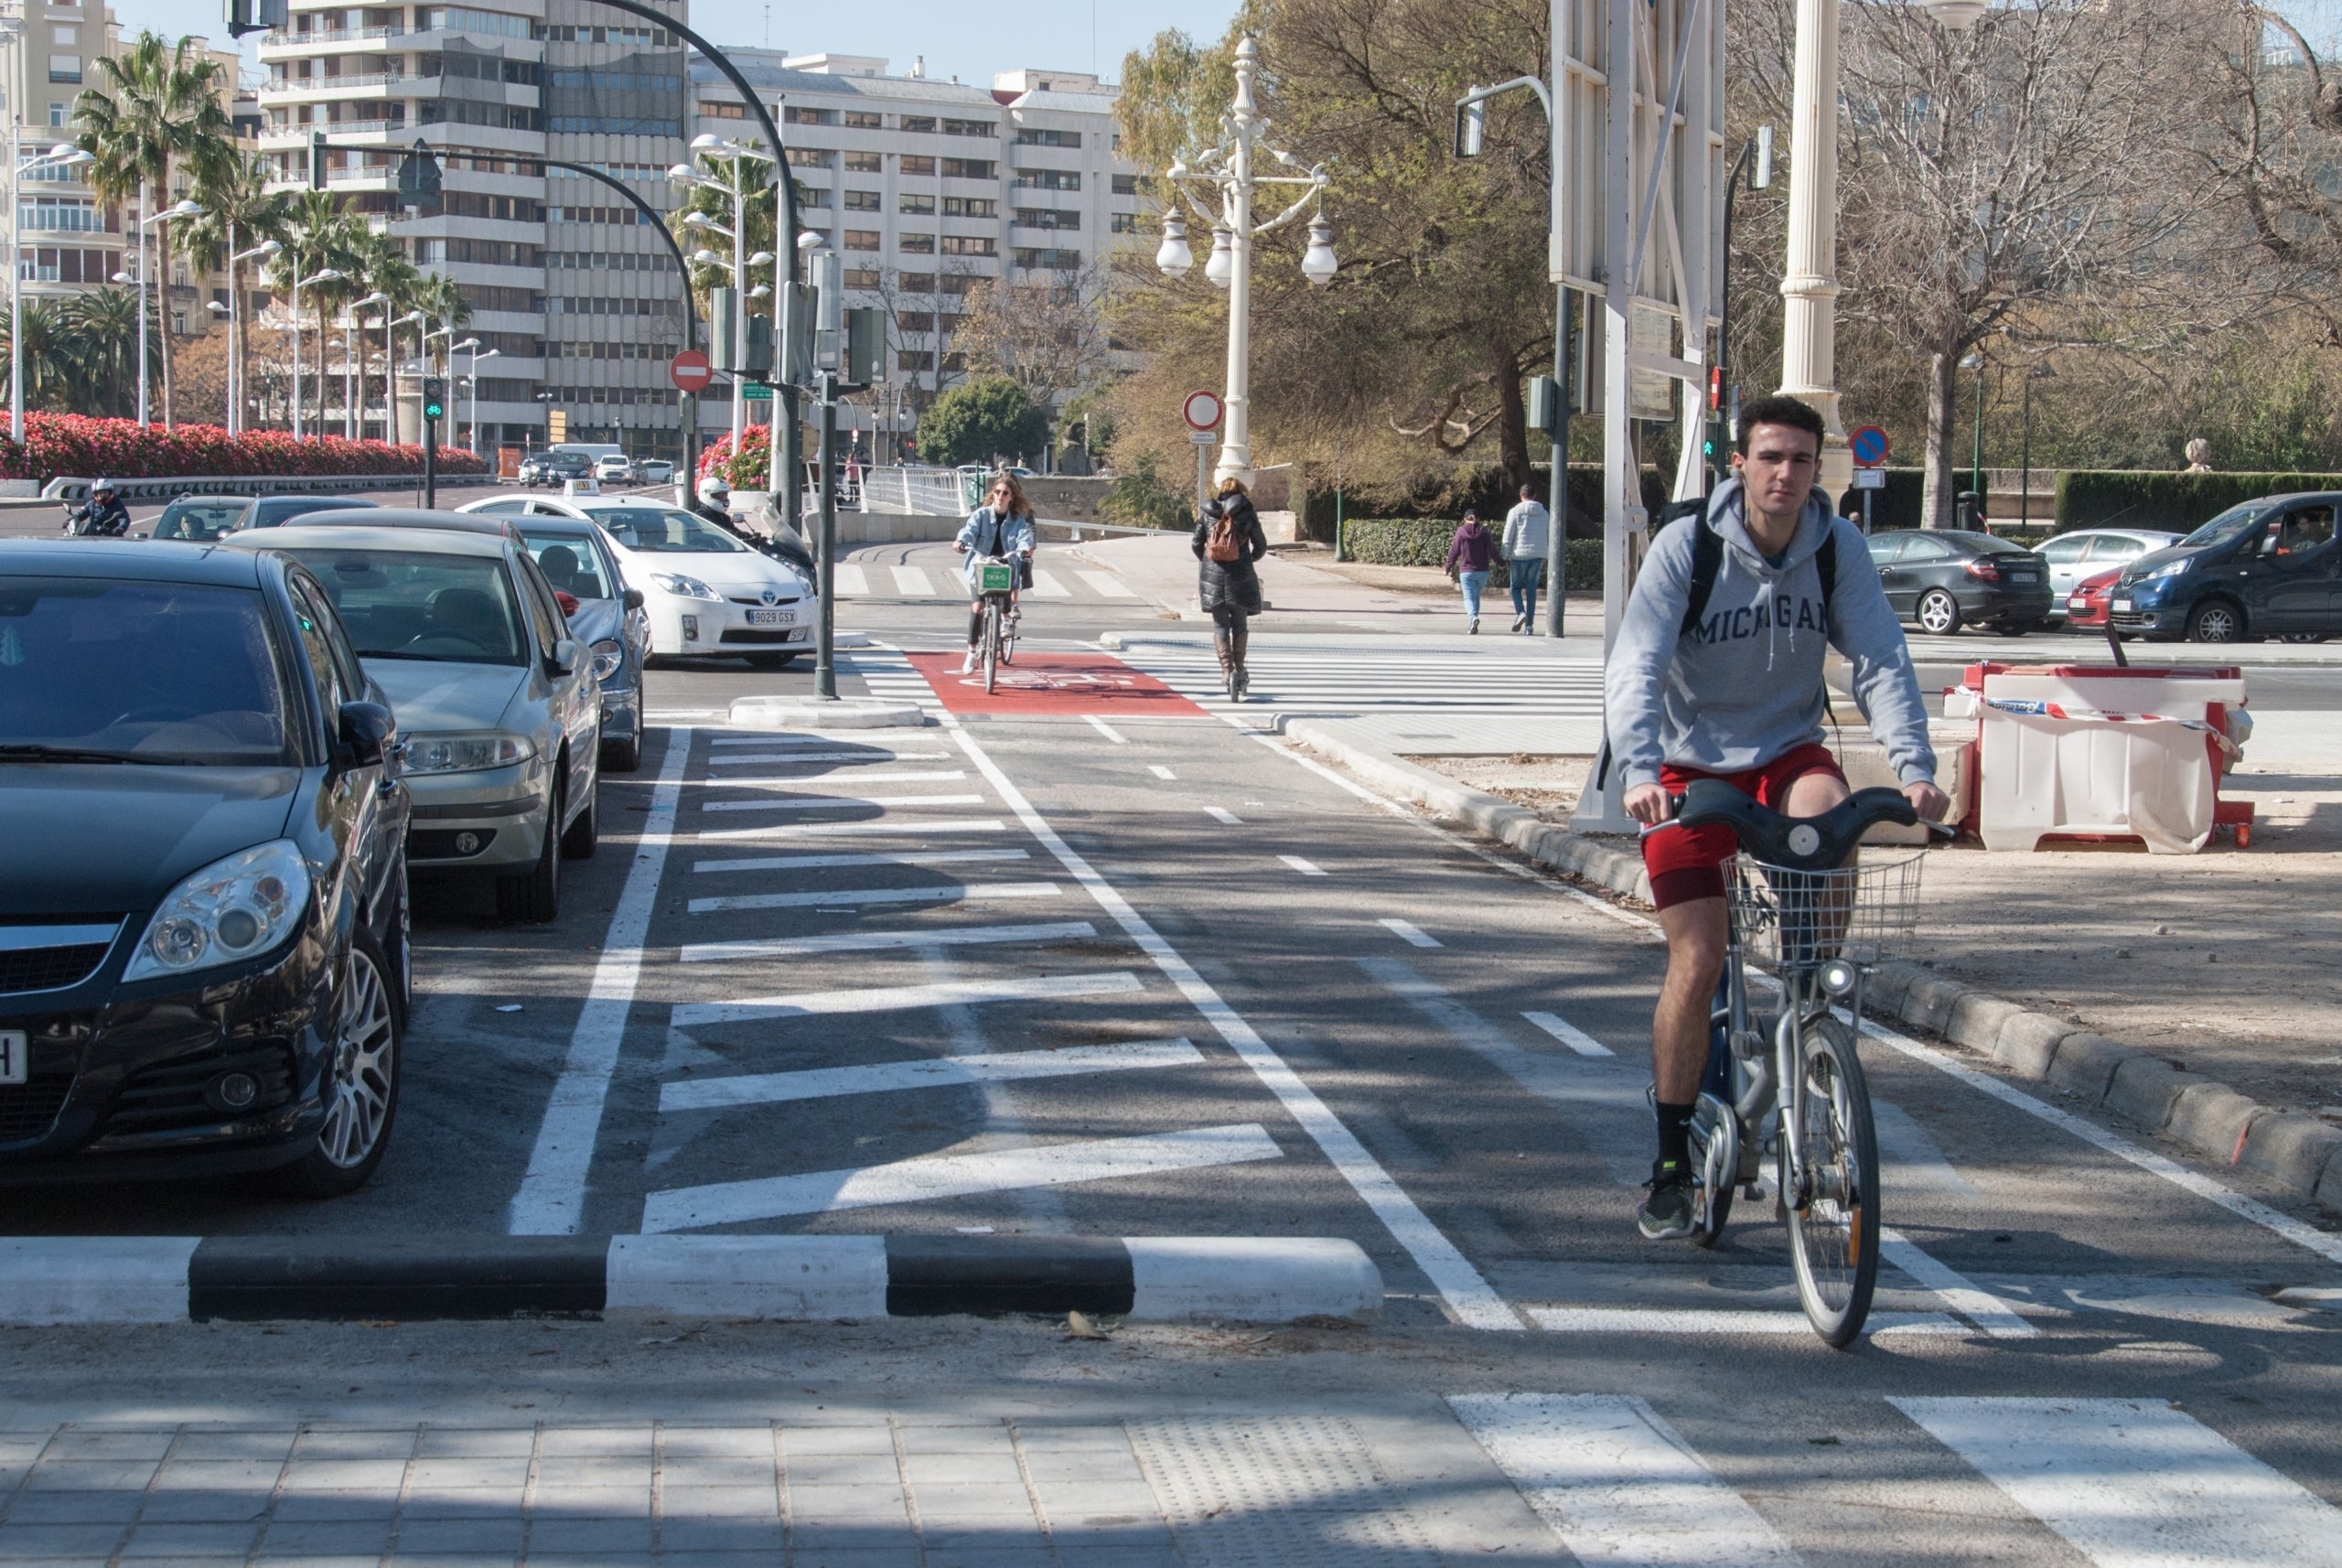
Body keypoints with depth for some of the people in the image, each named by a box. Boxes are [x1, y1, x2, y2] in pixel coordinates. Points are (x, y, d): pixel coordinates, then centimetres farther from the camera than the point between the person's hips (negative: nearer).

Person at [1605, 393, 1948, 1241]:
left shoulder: (1838, 549, -9)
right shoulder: (1686, 547, -16)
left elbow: (1881, 661, -15)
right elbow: (1635, 670, -23)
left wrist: (1915, 769, -31)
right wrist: (1639, 773, -40)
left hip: (1786, 750, 2)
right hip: (1693, 764, -1)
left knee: (1828, 817, -35)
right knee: (1696, 963, -10)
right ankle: (1671, 1163, 5)